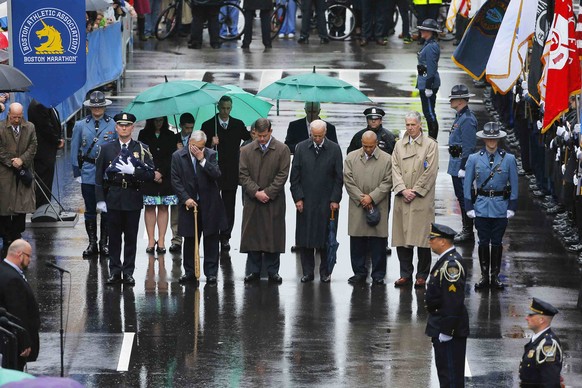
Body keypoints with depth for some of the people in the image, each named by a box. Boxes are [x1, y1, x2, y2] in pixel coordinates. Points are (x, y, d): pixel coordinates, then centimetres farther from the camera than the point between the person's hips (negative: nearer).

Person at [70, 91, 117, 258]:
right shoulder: (81, 125, 5)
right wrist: (76, 172, 3)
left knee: (107, 209, 5)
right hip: (88, 171, 1)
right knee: (90, 210, 4)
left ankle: (104, 243, 13)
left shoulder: (113, 125, 1)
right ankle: (92, 243, 11)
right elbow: (74, 149, 9)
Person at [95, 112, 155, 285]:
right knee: (114, 236, 4)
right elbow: (99, 176, 6)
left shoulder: (142, 149, 4)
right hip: (113, 198, 1)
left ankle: (128, 272, 9)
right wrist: (100, 199, -2)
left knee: (131, 237, 3)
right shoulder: (107, 149, 6)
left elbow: (151, 174, -3)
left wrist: (133, 171, -18)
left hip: (133, 199, -1)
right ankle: (115, 271, 11)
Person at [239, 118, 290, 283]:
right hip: (252, 202, 1)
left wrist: (267, 193, -12)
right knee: (252, 236, 2)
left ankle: (273, 271, 8)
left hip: (274, 202, -1)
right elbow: (243, 175, 2)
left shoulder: (282, 150, 0)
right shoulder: (246, 151, 6)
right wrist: (256, 192, -11)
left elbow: (282, 175, -4)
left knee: (273, 237, 1)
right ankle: (253, 271, 8)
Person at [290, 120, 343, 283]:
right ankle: (308, 272, 8)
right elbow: (295, 176, 5)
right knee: (305, 238, 1)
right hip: (305, 202, 1)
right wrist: (298, 198, -2)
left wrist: (335, 199, -3)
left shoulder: (334, 149, 2)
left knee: (325, 238, 1)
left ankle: (325, 271, 10)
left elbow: (338, 177, 3)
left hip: (327, 202, -1)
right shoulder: (301, 148, 4)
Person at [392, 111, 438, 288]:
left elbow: (430, 172, -4)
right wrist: (403, 190, -7)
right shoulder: (399, 145, 14)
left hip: (422, 199, -4)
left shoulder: (430, 145, 2)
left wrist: (415, 191, -10)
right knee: (402, 237, 2)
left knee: (422, 238, -5)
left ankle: (422, 276, 2)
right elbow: (395, 169, 8)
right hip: (402, 199, 4)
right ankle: (405, 274, 10)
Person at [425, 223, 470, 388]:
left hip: (449, 330, -11)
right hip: (442, 328, 11)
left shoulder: (451, 265, -22)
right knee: (444, 370, 18)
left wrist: (446, 331, -23)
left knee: (451, 374, -4)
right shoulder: (446, 260, 11)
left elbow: (454, 302, -25)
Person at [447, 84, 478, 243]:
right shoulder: (460, 116, 14)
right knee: (461, 197, 15)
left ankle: (468, 232, 0)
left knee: (464, 198, -5)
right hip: (456, 165, 11)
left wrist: (463, 168, -23)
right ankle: (466, 230, 23)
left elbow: (468, 147, -22)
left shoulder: (467, 120, -19)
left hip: (462, 164, -11)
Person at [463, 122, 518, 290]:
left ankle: (495, 276, 15)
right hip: (481, 207, 0)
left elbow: (514, 185, 4)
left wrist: (512, 207, -1)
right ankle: (484, 276, 13)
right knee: (483, 242, 4)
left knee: (497, 243, 5)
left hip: (501, 207, 0)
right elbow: (467, 184, 4)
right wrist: (469, 207, -2)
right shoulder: (474, 159, 0)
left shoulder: (509, 159, -1)